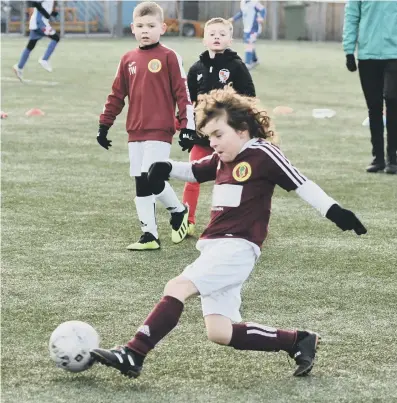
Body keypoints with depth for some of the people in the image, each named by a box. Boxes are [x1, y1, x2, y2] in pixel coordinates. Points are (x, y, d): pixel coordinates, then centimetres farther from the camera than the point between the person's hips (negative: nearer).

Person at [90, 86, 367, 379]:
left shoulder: (263, 154, -5)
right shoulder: (221, 159, 17)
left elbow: (301, 184, -5)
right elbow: (193, 171, 30)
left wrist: (335, 212, -13)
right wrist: (167, 169, 9)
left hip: (238, 247, -9)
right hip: (214, 248, 9)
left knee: (178, 288, -22)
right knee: (220, 333, 3)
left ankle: (133, 356, -24)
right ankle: (297, 342, 12)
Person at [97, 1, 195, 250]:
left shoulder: (169, 57, -5)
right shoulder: (128, 60, 9)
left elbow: (183, 93, -6)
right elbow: (117, 96, 14)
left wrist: (188, 126, -9)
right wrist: (104, 125, 13)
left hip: (160, 131, -6)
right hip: (135, 132, 6)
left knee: (149, 180, -12)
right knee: (142, 185, 6)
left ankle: (178, 211, 14)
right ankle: (149, 236, 11)